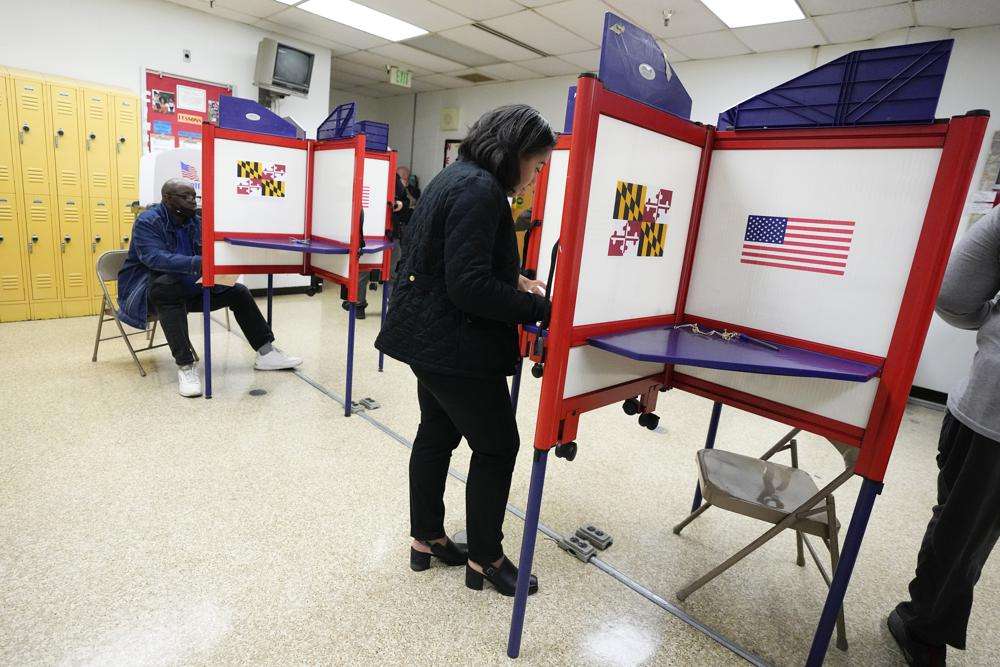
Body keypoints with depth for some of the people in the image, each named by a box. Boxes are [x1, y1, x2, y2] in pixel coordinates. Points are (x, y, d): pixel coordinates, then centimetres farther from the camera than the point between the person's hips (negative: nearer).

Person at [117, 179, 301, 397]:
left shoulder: (196, 221, 3)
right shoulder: (147, 222, -16)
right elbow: (155, 258, -32)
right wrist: (198, 264, -48)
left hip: (188, 288, 6)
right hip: (153, 289, -6)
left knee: (238, 292, -5)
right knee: (167, 283, -39)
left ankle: (266, 353, 1)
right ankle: (185, 365, -38)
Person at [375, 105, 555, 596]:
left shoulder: (458, 177, 13)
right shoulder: (480, 189, -20)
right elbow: (470, 287, -25)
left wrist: (516, 282, 11)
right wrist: (540, 308, -18)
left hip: (431, 335, 10)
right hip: (455, 345, -10)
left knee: (436, 435, 18)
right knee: (497, 446, 5)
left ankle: (426, 538, 35)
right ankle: (485, 559, 22)